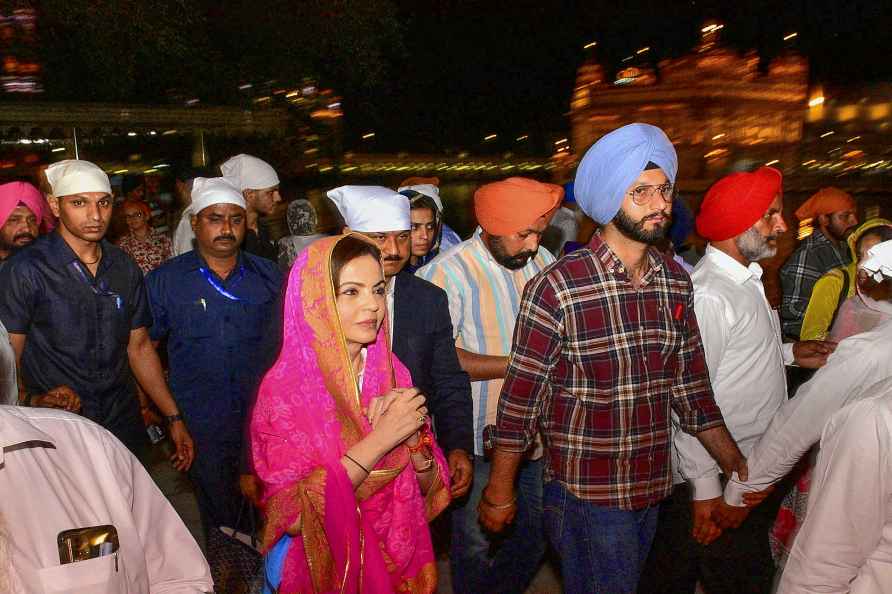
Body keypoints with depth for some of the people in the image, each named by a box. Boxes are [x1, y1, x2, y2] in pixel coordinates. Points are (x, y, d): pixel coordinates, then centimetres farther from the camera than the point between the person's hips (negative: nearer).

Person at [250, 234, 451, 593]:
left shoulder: (391, 374, -7)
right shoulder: (283, 388, -18)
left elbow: (427, 488, -3)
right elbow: (292, 511, -24)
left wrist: (413, 436, -23)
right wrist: (380, 438, -28)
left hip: (395, 558, 4)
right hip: (318, 563, -4)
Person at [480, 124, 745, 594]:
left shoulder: (676, 282, 1)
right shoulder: (558, 288, -19)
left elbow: (691, 387, 8)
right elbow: (519, 399, -14)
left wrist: (738, 467, 9)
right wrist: (499, 493, -8)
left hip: (653, 489, 6)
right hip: (586, 497, -6)